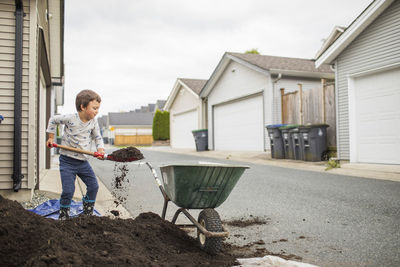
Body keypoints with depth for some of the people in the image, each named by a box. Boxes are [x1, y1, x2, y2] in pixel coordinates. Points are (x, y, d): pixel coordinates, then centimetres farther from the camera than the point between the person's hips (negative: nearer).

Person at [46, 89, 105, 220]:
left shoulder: (93, 123, -1)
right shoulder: (70, 118, -13)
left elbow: (97, 137, 9)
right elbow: (53, 120, 4)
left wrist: (100, 149, -10)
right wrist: (51, 137, 7)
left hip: (83, 161, 5)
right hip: (67, 161, -5)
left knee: (93, 186, 4)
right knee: (68, 190, -9)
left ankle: (88, 212, 23)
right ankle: (63, 215, 14)